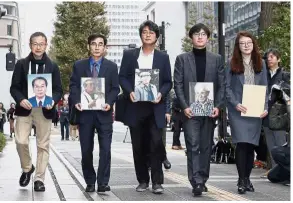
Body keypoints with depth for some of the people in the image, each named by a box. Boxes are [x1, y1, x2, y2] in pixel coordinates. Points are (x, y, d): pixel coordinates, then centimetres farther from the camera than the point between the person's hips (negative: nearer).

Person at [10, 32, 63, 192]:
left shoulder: (52, 66, 7)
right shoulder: (21, 64, 6)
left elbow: (58, 90, 5)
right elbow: (14, 87, 3)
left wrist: (53, 101, -16)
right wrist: (20, 100, -17)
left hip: (44, 110, 0)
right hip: (25, 108, 0)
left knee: (43, 145, 1)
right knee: (21, 141, -9)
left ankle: (39, 179, 8)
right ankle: (27, 168, 17)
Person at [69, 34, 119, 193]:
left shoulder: (111, 66, 7)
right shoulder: (79, 65, 8)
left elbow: (115, 88, 4)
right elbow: (74, 86, 6)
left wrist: (109, 103, -13)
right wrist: (76, 101, -12)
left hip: (104, 112, -1)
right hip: (84, 112, 1)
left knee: (105, 149, -5)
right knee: (86, 150, 5)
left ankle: (103, 183, 0)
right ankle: (90, 182, 16)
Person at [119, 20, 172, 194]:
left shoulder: (163, 57, 10)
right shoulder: (129, 55, 10)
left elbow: (168, 82, 8)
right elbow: (122, 77, 7)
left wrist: (161, 93, -12)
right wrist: (129, 92, -11)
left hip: (155, 107, -1)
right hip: (135, 107, 1)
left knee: (156, 143, -11)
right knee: (138, 146, 5)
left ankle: (157, 181, -4)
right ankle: (143, 181, 15)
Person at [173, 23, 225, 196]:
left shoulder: (217, 59, 10)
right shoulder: (182, 59, 6)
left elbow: (222, 85, 6)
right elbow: (178, 85, 0)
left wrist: (218, 106, -6)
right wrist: (185, 106, -11)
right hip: (190, 110, -2)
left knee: (206, 147, 8)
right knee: (193, 146, -10)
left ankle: (203, 179, 17)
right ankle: (196, 182, -14)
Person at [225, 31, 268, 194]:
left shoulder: (260, 63, 8)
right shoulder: (232, 64, 1)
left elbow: (265, 87, 7)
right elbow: (227, 87, -2)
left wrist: (265, 107, -5)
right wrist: (236, 104, -16)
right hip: (238, 110, -3)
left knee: (251, 145, 5)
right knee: (242, 144, -12)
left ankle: (247, 178, 15)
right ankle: (241, 180, -5)